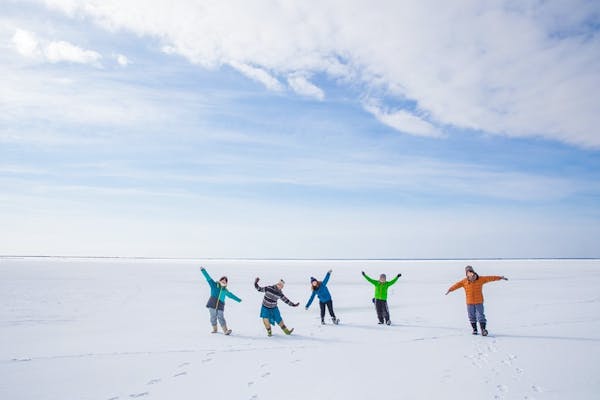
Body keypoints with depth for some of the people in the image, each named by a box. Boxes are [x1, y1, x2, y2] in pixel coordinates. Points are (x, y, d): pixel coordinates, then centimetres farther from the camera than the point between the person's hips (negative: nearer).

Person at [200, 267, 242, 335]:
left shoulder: (225, 290, 16)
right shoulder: (214, 285, 5)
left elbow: (231, 295, 30)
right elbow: (208, 278, -2)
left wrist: (238, 300, 37)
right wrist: (203, 270, -9)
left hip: (220, 305, 2)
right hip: (212, 304, -2)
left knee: (221, 318, -7)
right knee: (213, 317, 1)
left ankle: (225, 330, -12)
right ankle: (214, 329, 19)